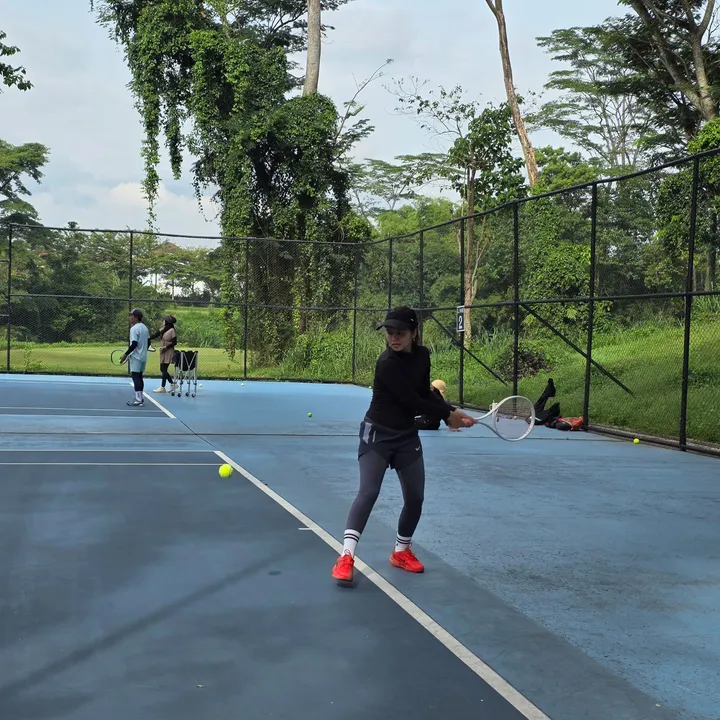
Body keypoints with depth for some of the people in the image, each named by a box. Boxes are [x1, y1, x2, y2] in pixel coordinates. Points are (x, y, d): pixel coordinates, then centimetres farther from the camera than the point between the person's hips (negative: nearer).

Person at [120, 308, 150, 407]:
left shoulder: (134, 329, -15)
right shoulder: (145, 327, 10)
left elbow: (134, 344, -21)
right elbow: (148, 342, 16)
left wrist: (126, 354, -15)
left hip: (136, 357, -8)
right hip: (143, 357, 8)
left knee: (136, 377, -8)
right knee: (139, 377, 14)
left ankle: (138, 400, -12)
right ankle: (140, 398, 17)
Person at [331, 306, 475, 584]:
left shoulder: (422, 355, 0)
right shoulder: (387, 363, -22)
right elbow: (411, 401, -22)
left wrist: (450, 412, -6)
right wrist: (447, 414, -11)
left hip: (407, 436, 7)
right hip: (377, 434, -6)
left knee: (415, 497, 8)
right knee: (368, 492, -18)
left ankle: (401, 551, 27)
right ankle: (346, 556, -19)